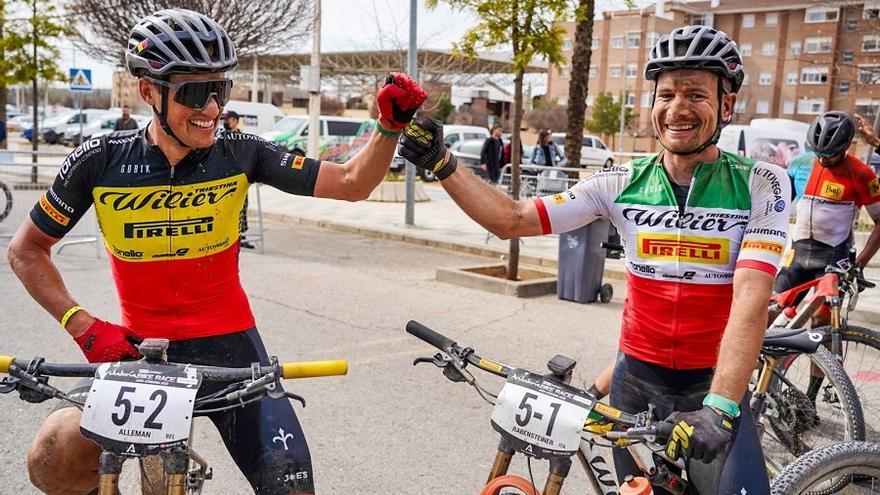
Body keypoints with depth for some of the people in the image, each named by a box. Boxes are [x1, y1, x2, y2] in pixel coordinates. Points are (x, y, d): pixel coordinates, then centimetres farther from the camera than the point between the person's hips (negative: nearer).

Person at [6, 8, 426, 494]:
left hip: (228, 343, 1)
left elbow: (352, 183, -8)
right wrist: (83, 325, -10)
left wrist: (390, 126, -25)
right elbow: (26, 249, 2)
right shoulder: (101, 160, -9)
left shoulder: (239, 154, -7)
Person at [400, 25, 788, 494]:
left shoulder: (761, 185, -9)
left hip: (713, 387, -2)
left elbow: (751, 299, -20)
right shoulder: (624, 182, -4)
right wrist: (441, 163, -16)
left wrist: (719, 406, -31)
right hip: (635, 379, 2)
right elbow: (513, 220, -5)